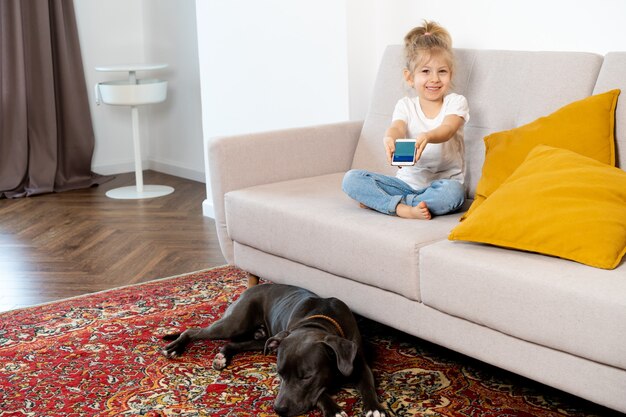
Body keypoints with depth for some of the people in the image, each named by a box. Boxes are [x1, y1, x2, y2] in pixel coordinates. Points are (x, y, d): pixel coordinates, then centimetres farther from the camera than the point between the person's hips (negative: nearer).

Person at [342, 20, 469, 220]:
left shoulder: (456, 102, -1)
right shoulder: (405, 106, 5)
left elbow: (447, 129, -22)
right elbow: (397, 128, -17)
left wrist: (427, 137, -47)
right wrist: (390, 138, -44)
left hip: (442, 182, -2)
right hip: (407, 181, 2)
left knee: (453, 191, -39)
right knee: (351, 178, -14)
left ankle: (380, 201, -26)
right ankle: (402, 208, -32)